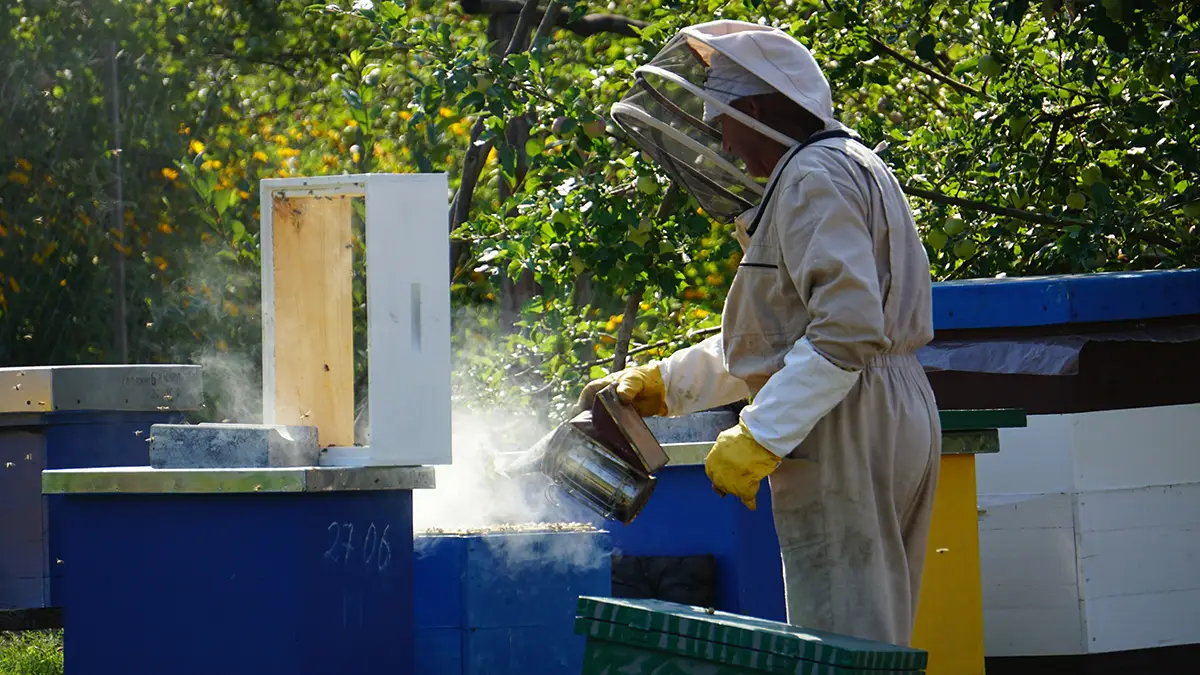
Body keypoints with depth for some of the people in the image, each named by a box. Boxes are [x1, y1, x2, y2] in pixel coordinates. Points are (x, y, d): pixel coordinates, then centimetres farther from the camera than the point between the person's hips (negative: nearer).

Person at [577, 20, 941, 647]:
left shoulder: (817, 179, -13)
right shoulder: (844, 168, 22)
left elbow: (849, 330, -24)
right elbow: (770, 336, 27)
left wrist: (759, 438, -23)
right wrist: (660, 384, 24)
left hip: (846, 430, -11)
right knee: (876, 640, 11)